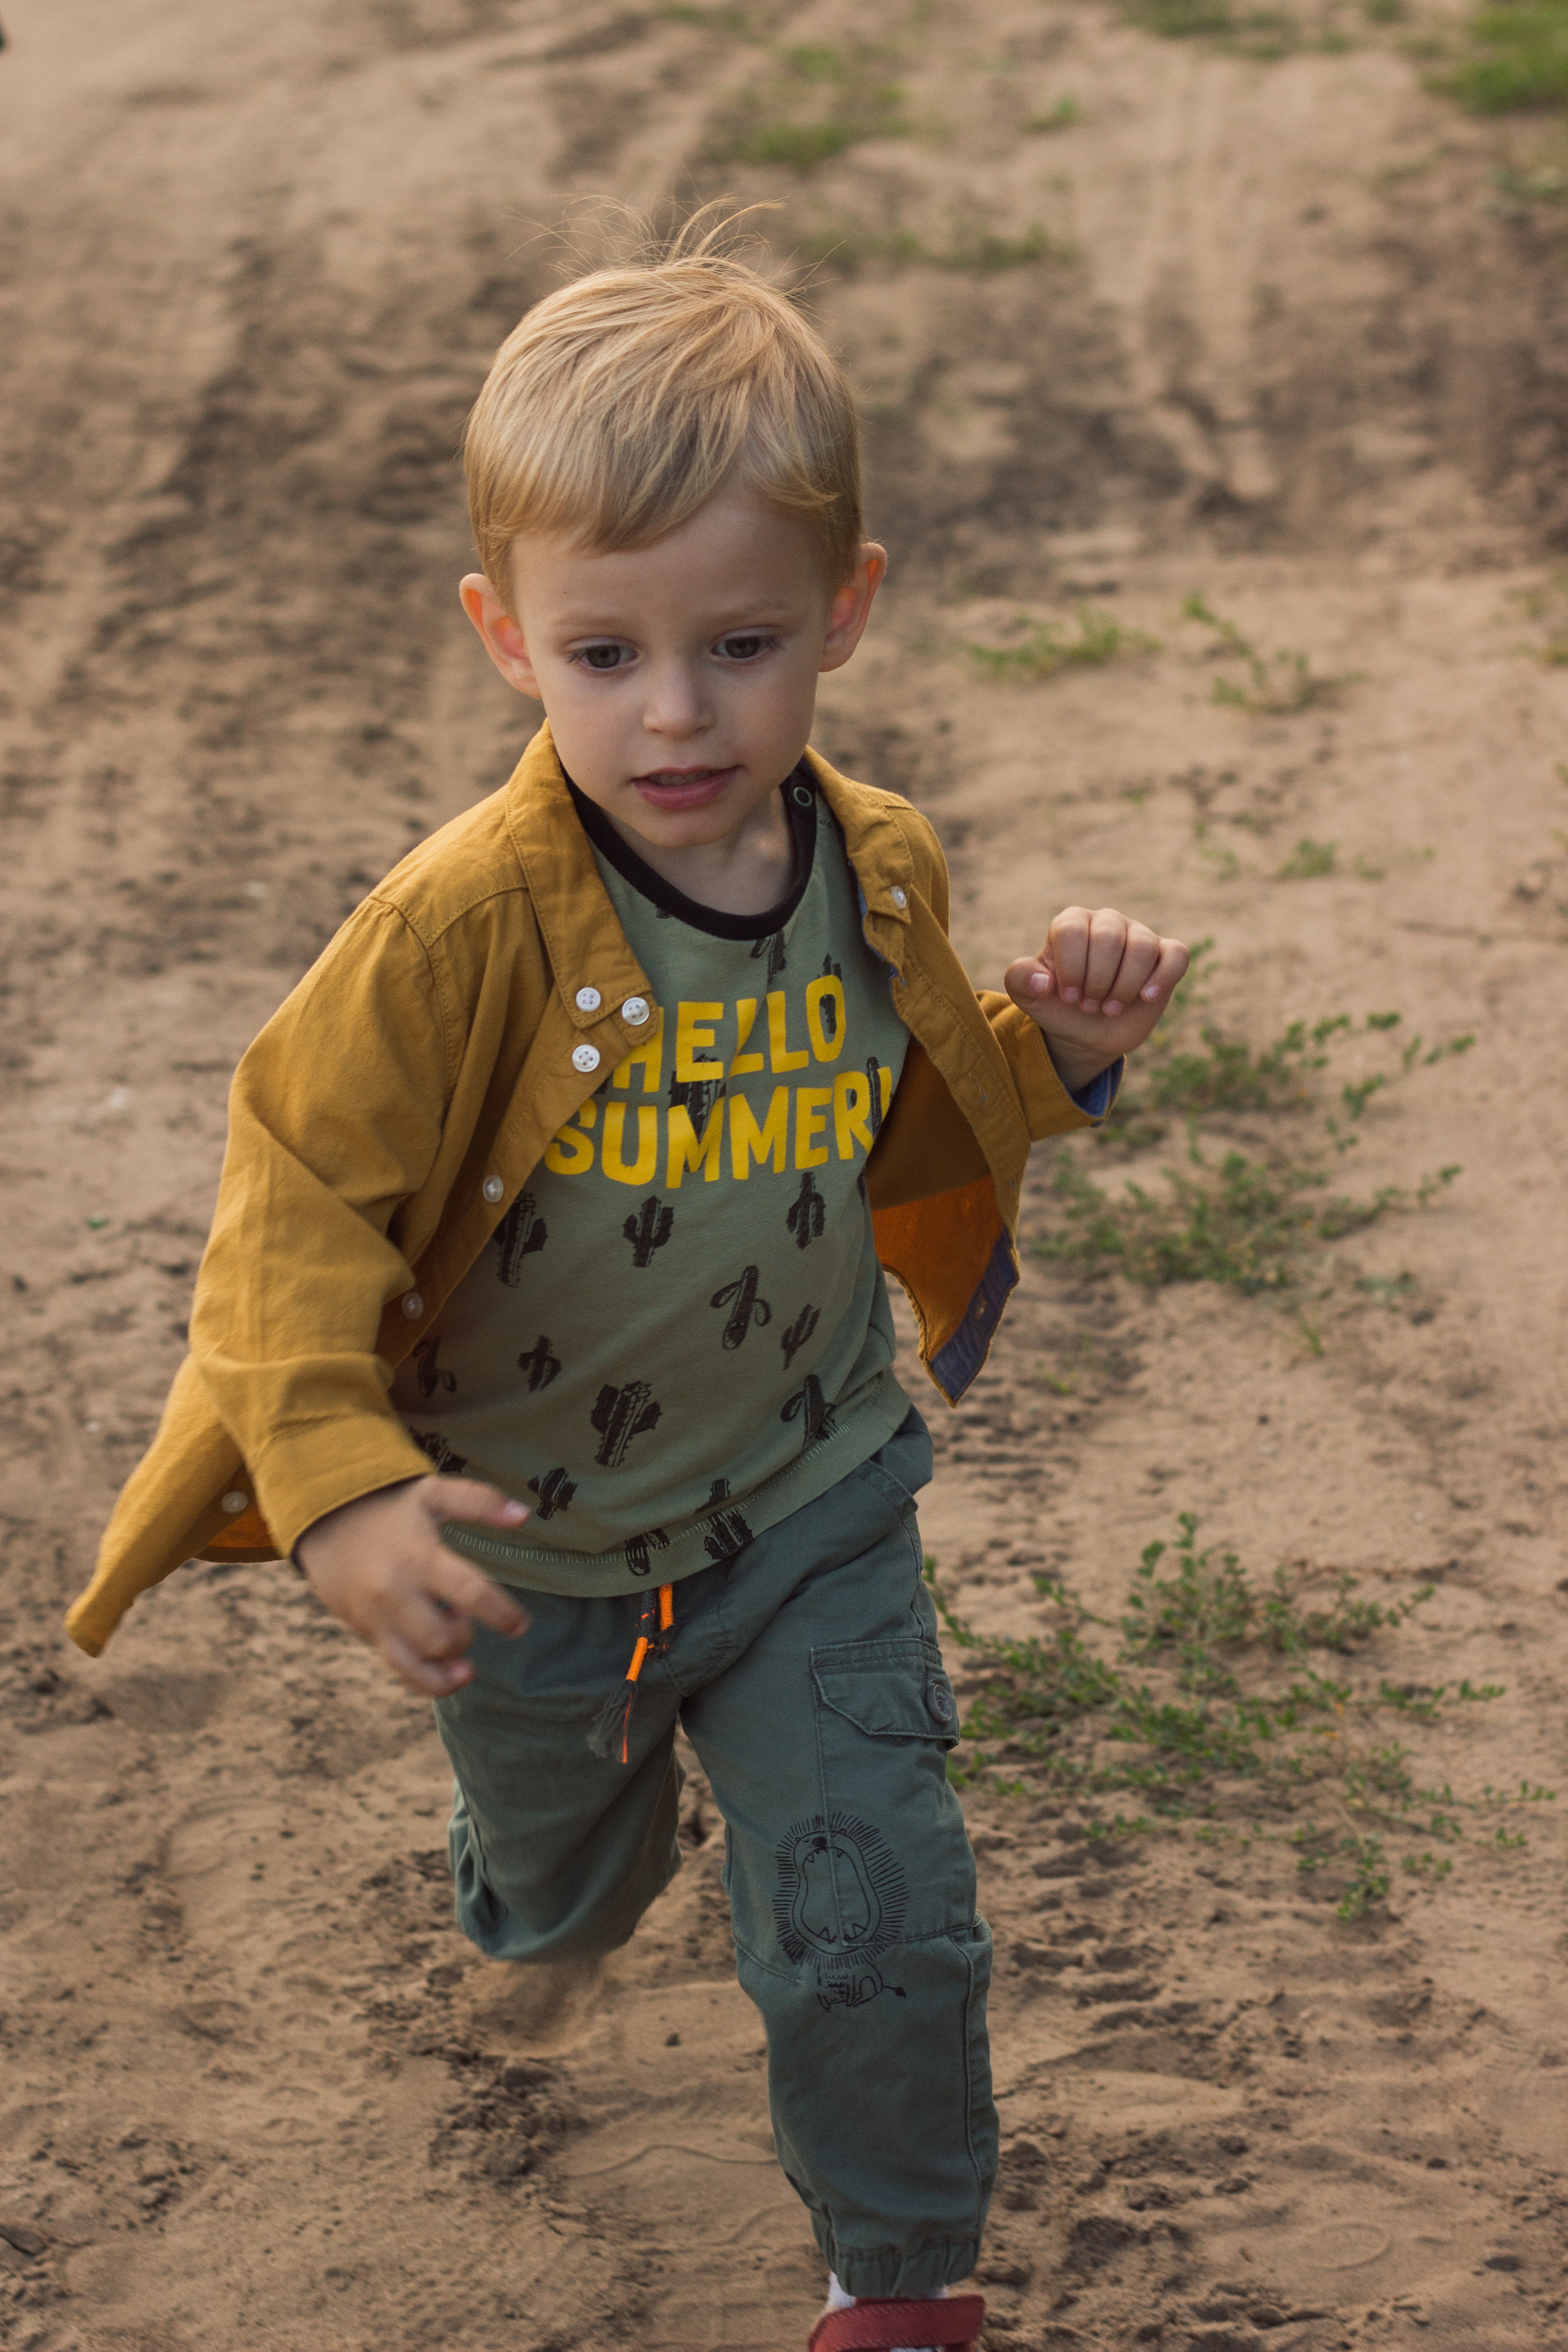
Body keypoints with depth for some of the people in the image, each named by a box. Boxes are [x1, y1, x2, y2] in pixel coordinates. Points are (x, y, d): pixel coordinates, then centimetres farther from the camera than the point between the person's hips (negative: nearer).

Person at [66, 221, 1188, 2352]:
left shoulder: (879, 878, -12)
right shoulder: (465, 934, -29)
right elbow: (303, 1194, -25)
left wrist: (1047, 1046, -13)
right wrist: (334, 1475, -38)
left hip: (811, 1503, 2)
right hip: (534, 1548, -2)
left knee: (879, 1925, 3)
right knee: (565, 1897, 26)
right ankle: (537, 1902, 66)